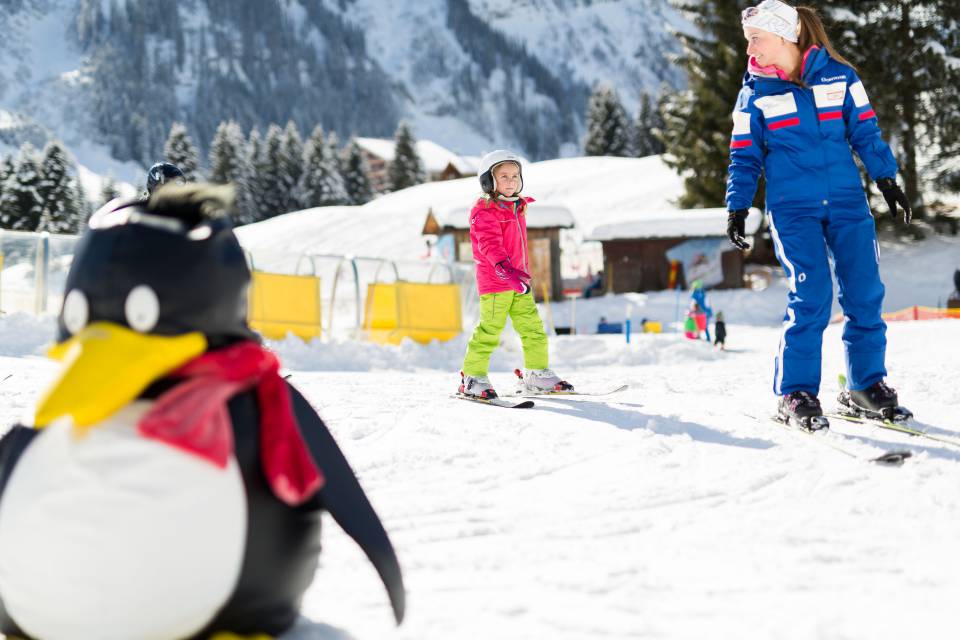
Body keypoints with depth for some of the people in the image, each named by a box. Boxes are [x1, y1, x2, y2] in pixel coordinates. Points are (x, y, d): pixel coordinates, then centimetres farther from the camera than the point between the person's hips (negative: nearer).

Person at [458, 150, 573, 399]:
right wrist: (505, 268, -37)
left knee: (532, 327, 8)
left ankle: (538, 374, 17)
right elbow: (490, 244, -25)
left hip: (517, 282, 8)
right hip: (494, 281, -8)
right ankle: (472, 378, 4)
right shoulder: (484, 211, -11)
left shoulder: (516, 208, 15)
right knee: (489, 330, -6)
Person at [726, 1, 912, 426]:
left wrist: (886, 179, 4)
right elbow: (745, 156, 7)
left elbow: (865, 131, 9)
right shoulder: (755, 92, 4)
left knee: (865, 294, -1)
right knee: (811, 296, -12)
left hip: (847, 201, 2)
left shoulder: (838, 75, 4)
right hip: (792, 209, -2)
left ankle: (867, 384, 14)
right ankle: (795, 393, -3)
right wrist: (737, 208, 0)